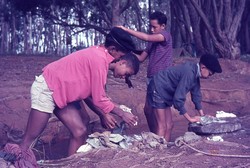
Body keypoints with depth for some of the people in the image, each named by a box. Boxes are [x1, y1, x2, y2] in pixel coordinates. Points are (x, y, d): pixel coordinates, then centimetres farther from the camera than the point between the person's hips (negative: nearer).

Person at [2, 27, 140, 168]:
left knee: (80, 131, 3)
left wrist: (104, 114, 5)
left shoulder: (100, 56, 8)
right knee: (29, 141, -5)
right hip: (46, 90, -10)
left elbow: (92, 94, 11)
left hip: (62, 92, 10)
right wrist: (122, 114, -7)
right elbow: (99, 99, -18)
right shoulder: (100, 60, -22)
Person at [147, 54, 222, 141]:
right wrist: (190, 118, -21)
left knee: (169, 125, 9)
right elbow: (178, 99, -29)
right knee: (162, 126, -11)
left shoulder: (195, 72, 0)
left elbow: (196, 94, 10)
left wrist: (202, 115, 9)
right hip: (157, 90, -10)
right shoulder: (189, 73, -28)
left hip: (165, 94, 10)